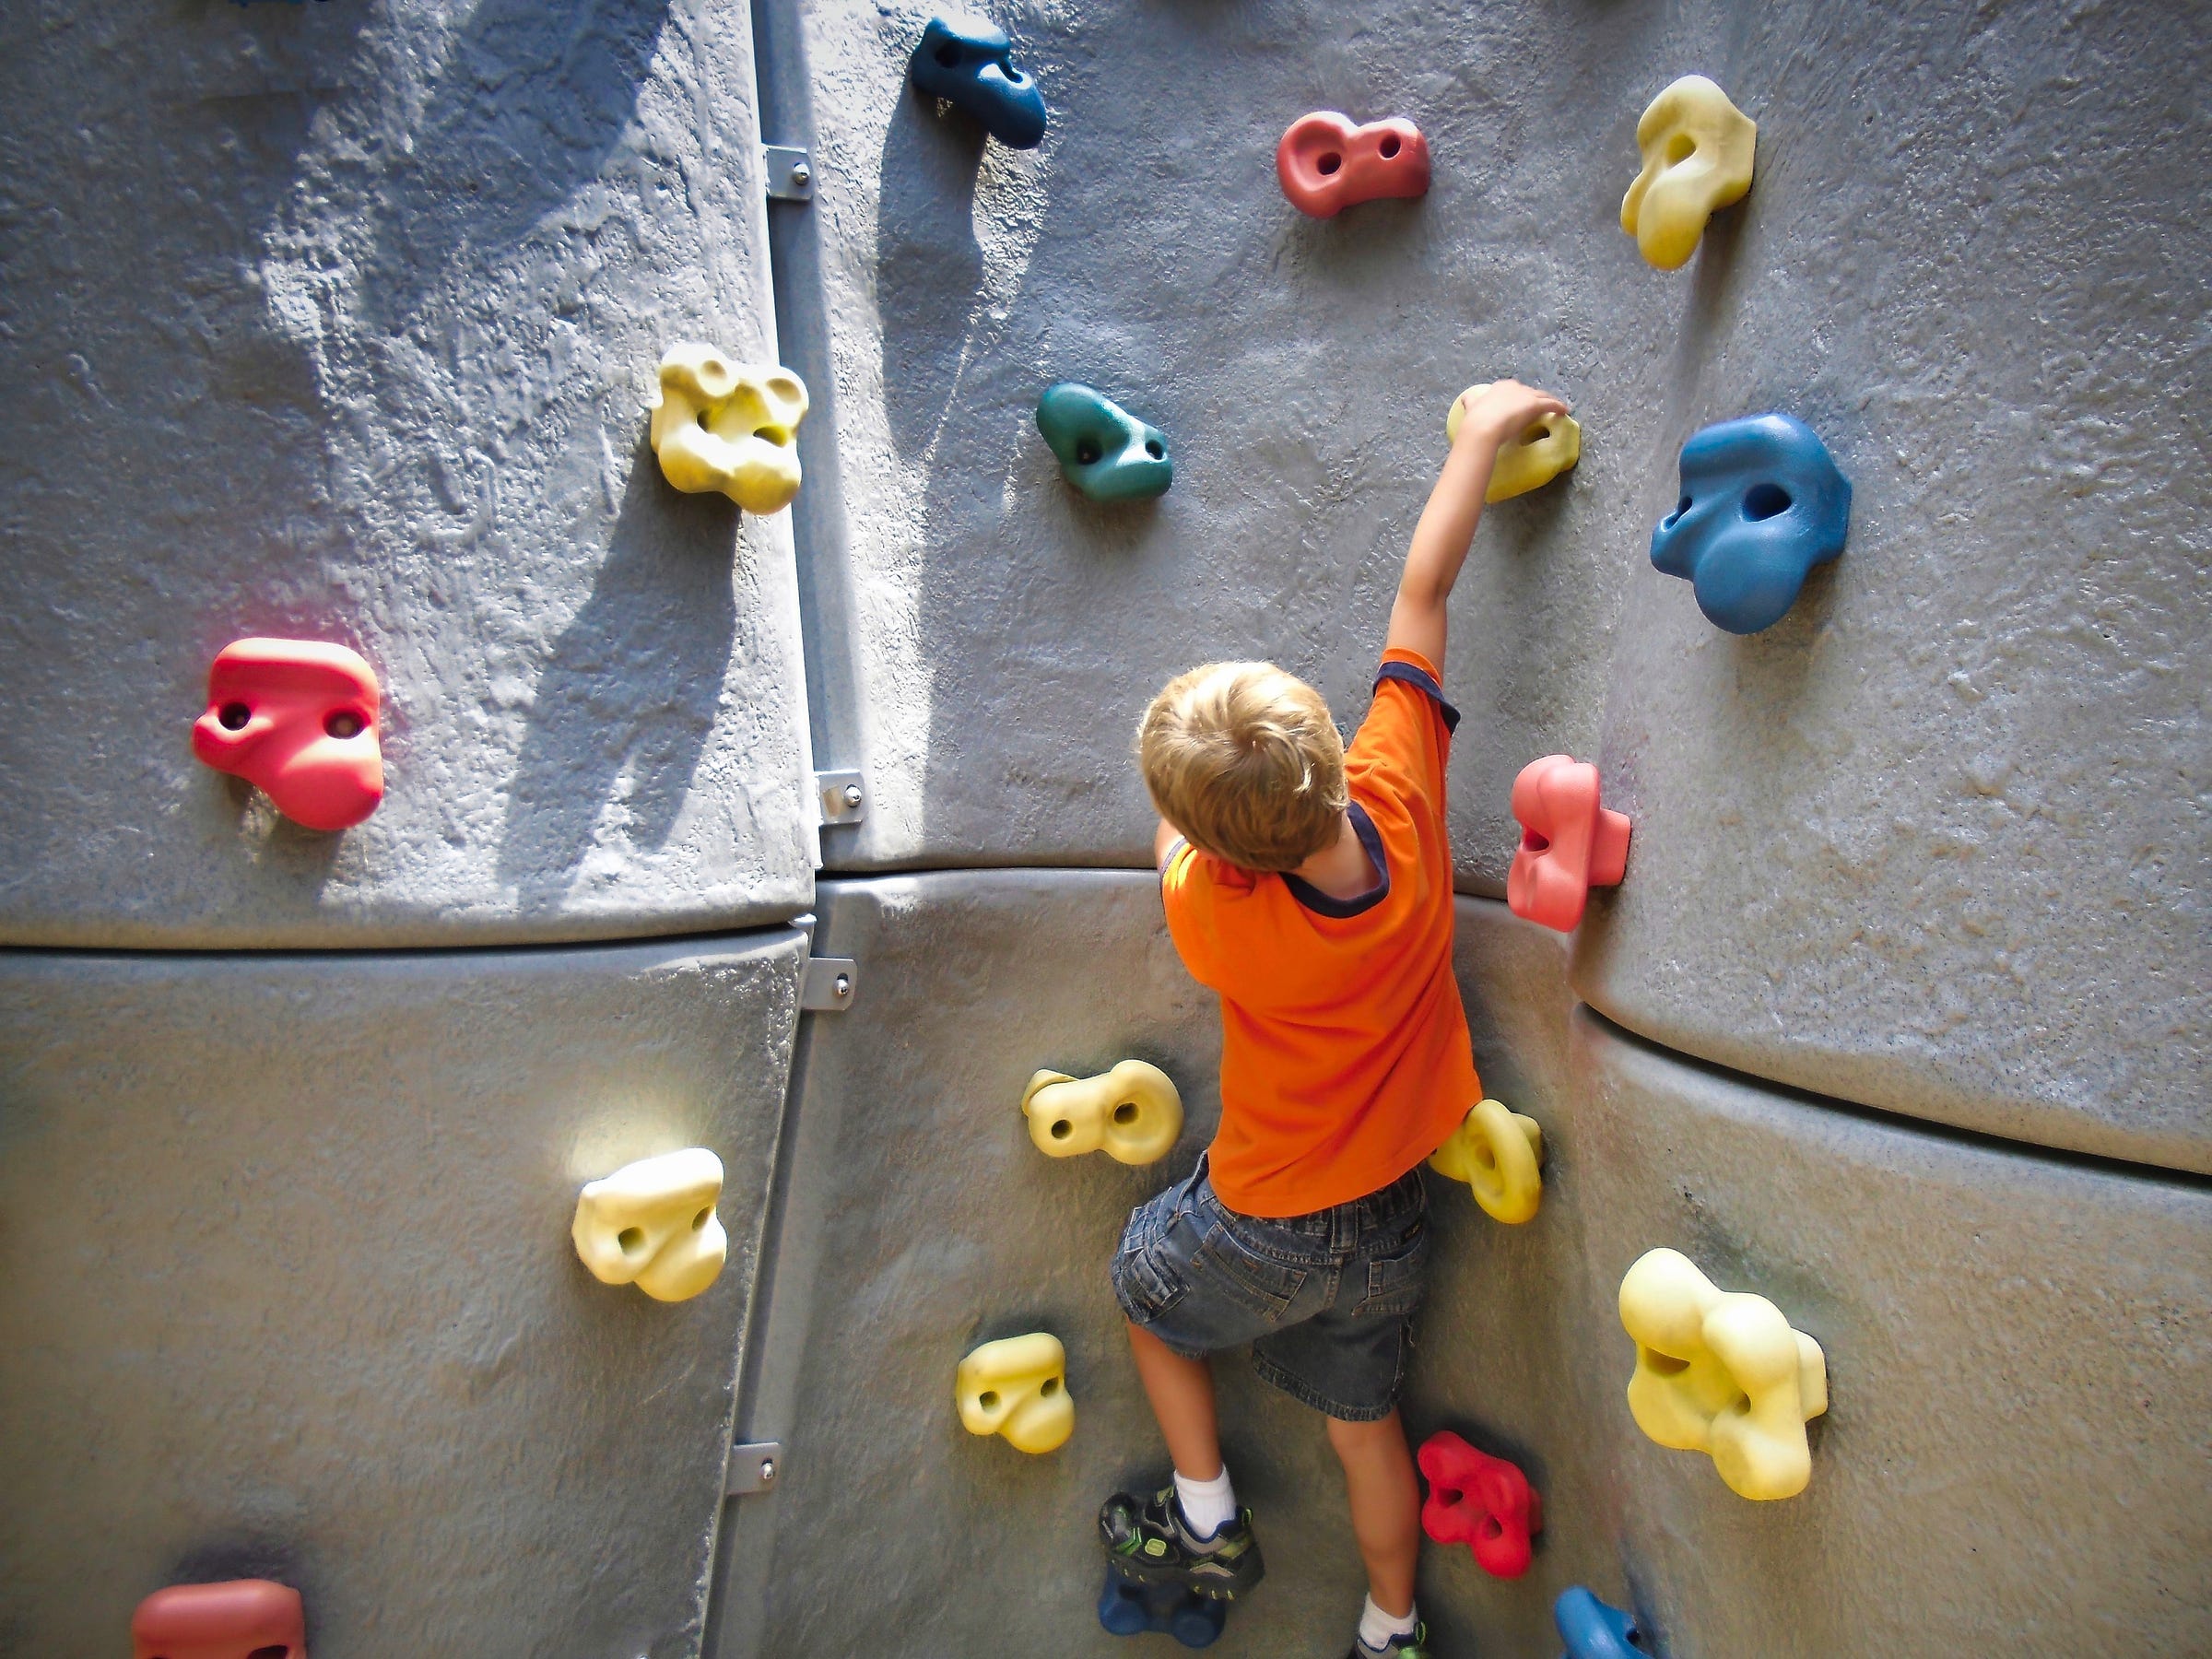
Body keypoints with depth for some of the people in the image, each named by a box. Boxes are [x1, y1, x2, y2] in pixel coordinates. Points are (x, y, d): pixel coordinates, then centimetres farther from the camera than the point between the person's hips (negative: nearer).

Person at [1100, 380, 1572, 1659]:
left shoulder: (1219, 918, -34)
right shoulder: (1400, 797, -25)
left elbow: (1175, 858, -7)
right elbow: (1425, 587, -14)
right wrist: (1485, 430, 0)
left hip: (1267, 1226, -5)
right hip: (1391, 1216, 5)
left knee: (1148, 1289, 27)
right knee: (1366, 1423, 26)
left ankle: (1208, 1519, 39)